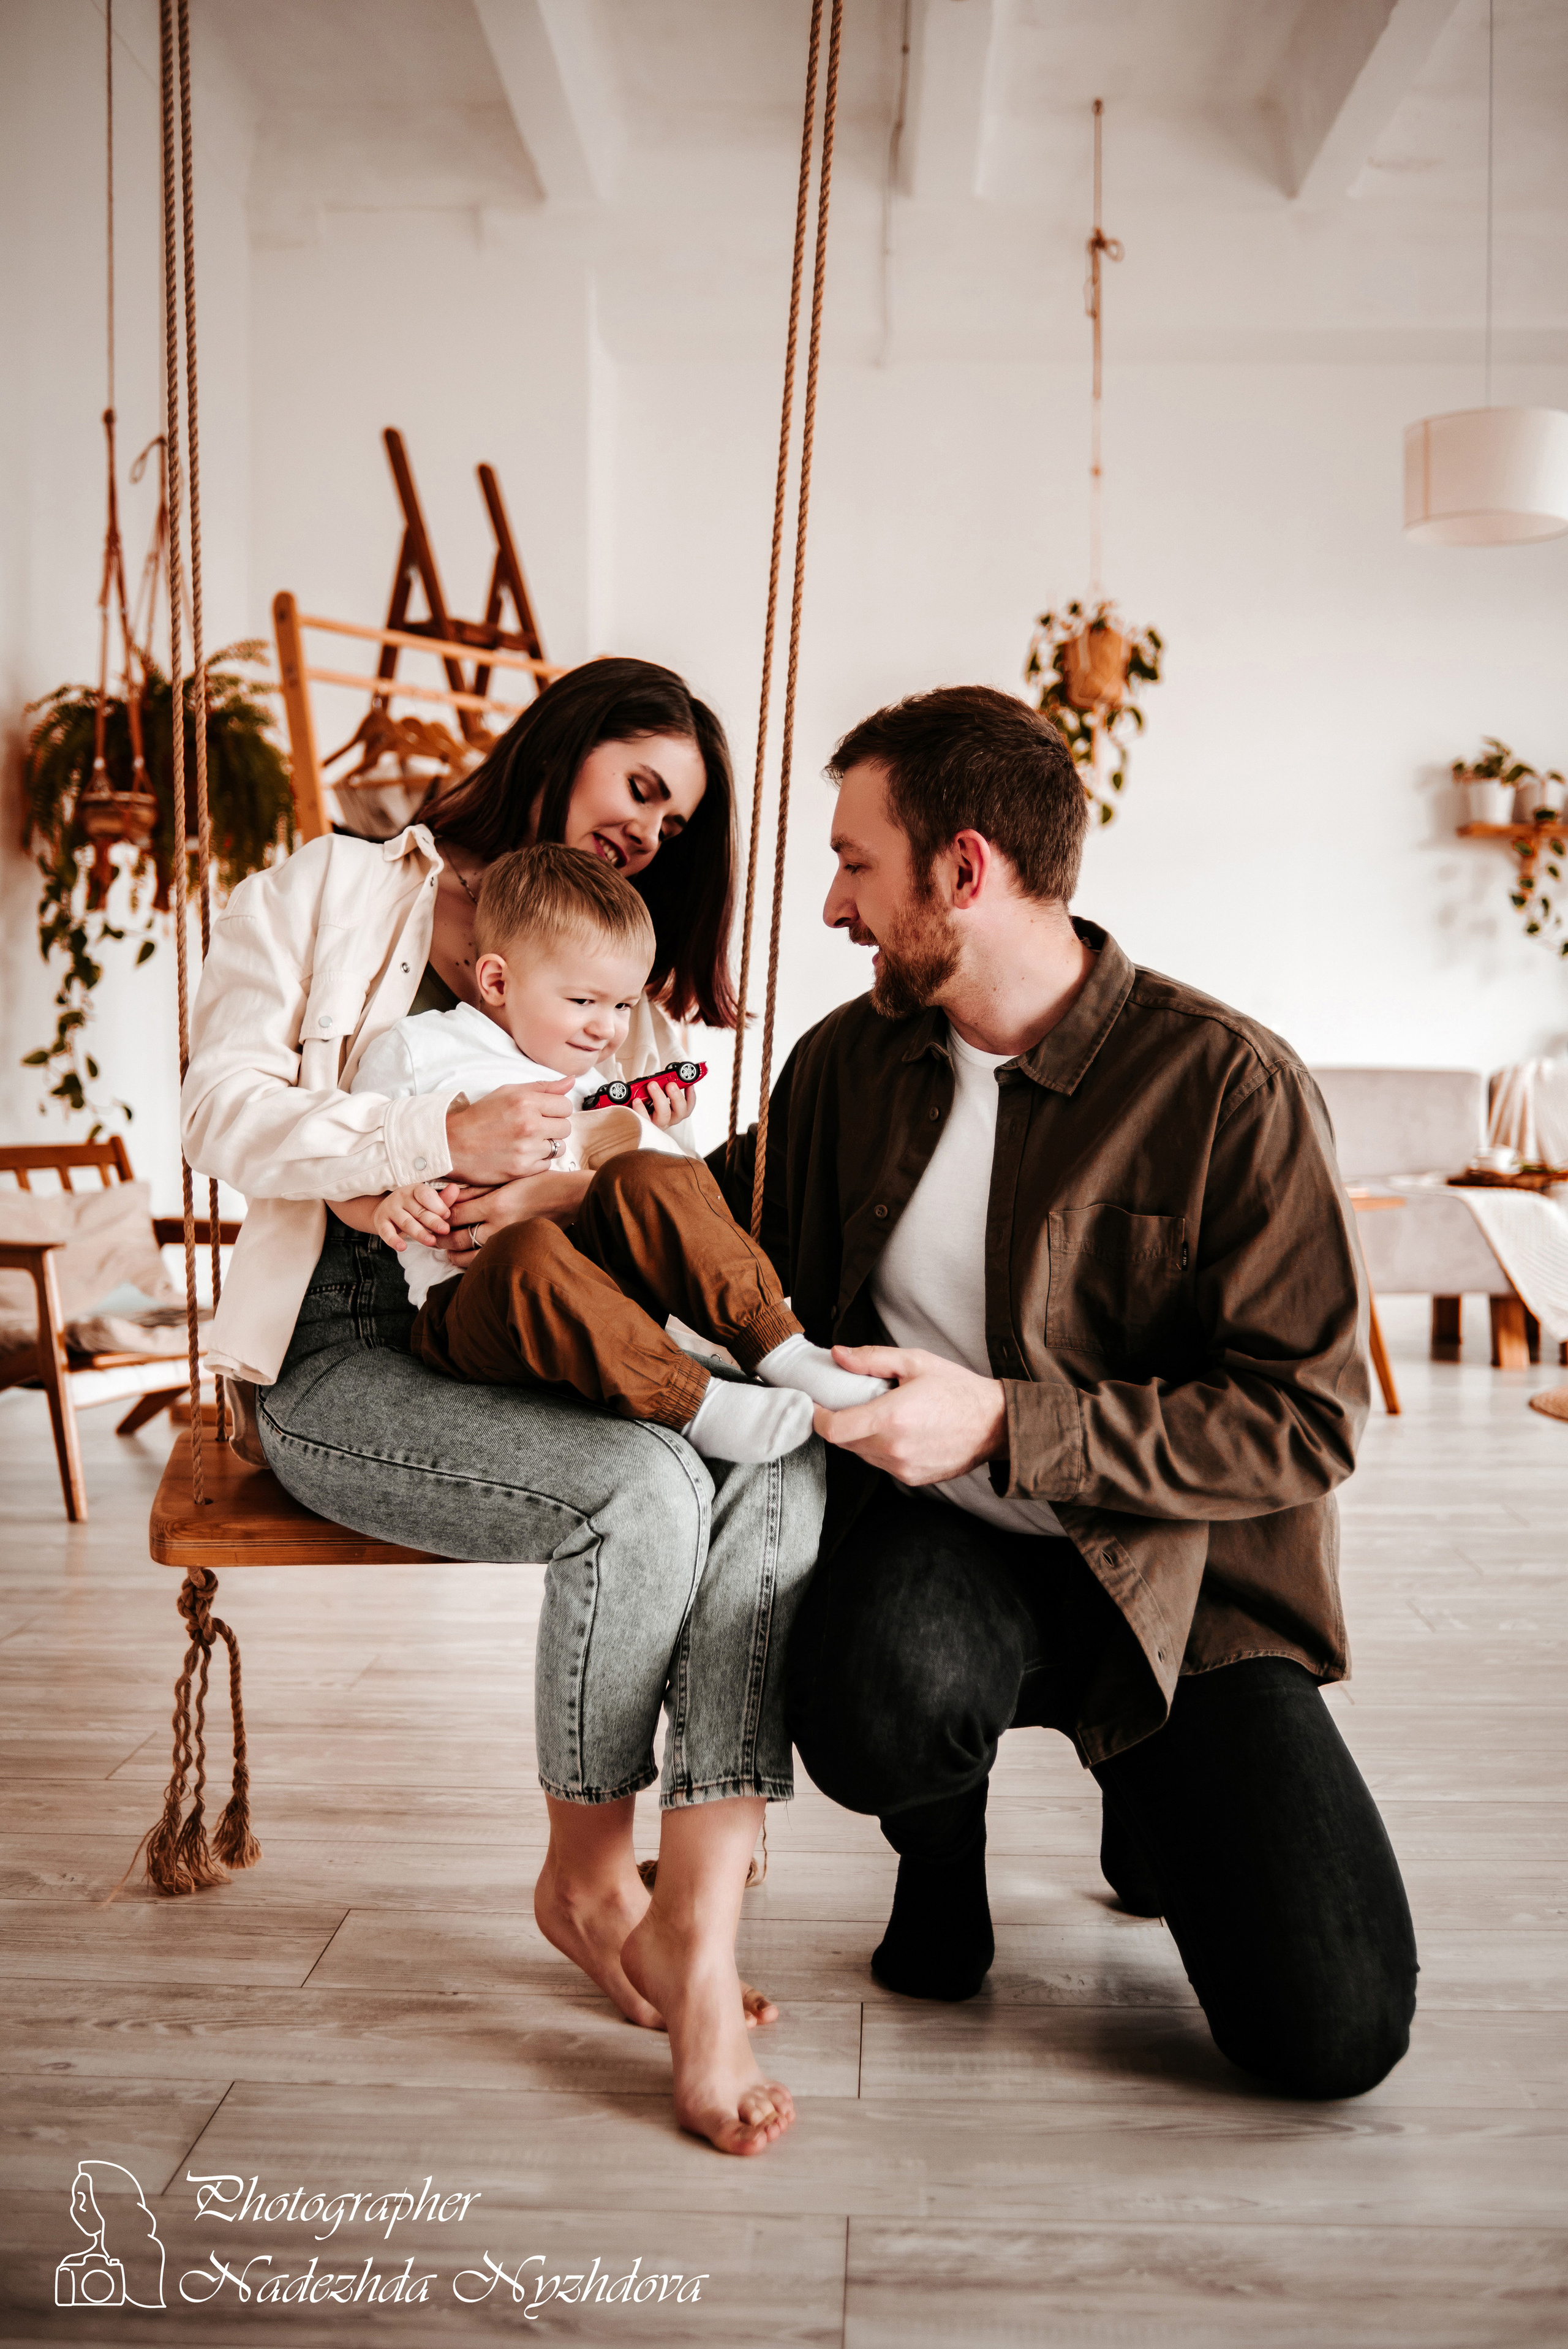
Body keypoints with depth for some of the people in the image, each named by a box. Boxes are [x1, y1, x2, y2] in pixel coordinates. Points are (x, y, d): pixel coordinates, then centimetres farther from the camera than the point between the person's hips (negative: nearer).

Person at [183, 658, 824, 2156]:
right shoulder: (327, 896, 8)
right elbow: (227, 1116, -5)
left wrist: (560, 1185, -14)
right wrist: (448, 1137, -22)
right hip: (345, 1356, -4)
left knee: (782, 1467, -28)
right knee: (647, 1487, -32)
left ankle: (698, 1937, -30)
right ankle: (584, 1876, -7)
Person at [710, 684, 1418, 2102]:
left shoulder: (1231, 1085, -13)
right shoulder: (846, 1063, 4)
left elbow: (1305, 1423, -15)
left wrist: (1005, 1428, -23)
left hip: (1170, 1573, -2)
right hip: (935, 1538, 2)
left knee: (1334, 2034, -13)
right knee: (874, 1713, -35)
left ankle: (1148, 1782, 21)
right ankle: (942, 1847, 5)